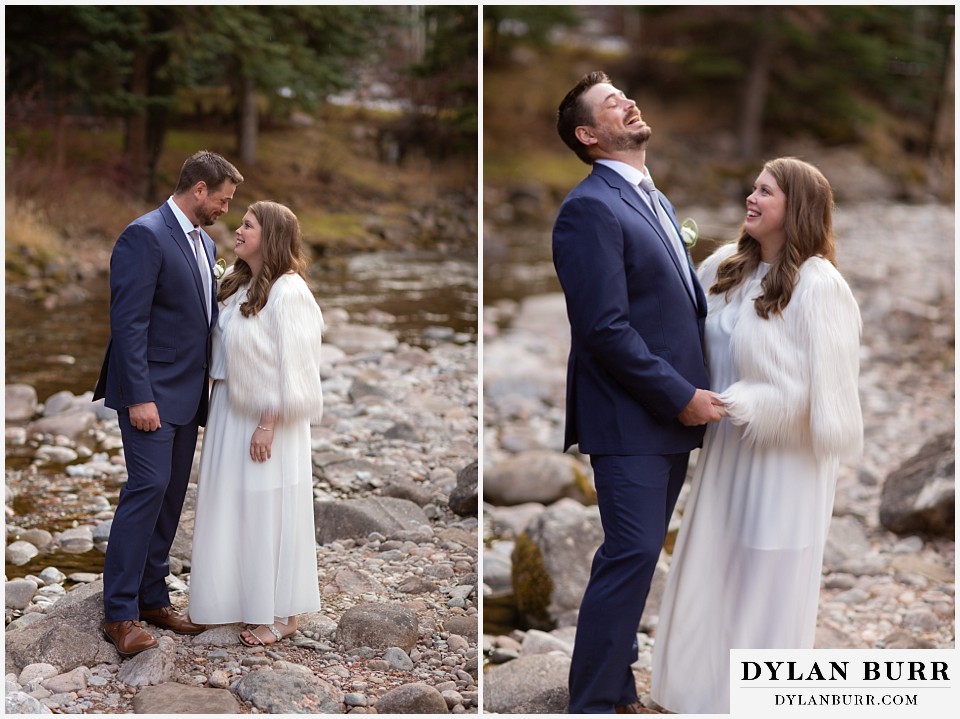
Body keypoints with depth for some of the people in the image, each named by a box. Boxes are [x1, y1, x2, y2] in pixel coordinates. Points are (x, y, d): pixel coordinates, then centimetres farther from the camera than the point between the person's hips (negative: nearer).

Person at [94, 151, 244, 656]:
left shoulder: (204, 243, 15)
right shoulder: (145, 236, -14)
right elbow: (128, 322, -18)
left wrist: (205, 389, 13)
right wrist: (139, 397, -22)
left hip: (187, 394, 9)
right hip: (152, 392, -9)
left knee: (171, 496, 11)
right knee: (148, 488, -12)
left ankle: (152, 598, 19)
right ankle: (119, 613, -6)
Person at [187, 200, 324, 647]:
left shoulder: (288, 292, -17)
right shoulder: (235, 284, 8)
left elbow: (294, 367, -19)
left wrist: (269, 424, -19)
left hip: (267, 418, -8)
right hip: (230, 411, 8)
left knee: (270, 513, 0)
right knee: (235, 510, 14)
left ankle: (281, 615, 11)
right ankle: (242, 597, 27)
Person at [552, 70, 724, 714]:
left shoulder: (655, 202, 18)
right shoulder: (591, 208, -13)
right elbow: (605, 329, -19)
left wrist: (699, 387, 7)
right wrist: (682, 397, -16)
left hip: (672, 418, 9)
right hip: (629, 419, -9)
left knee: (636, 557, 14)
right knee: (632, 555, -8)